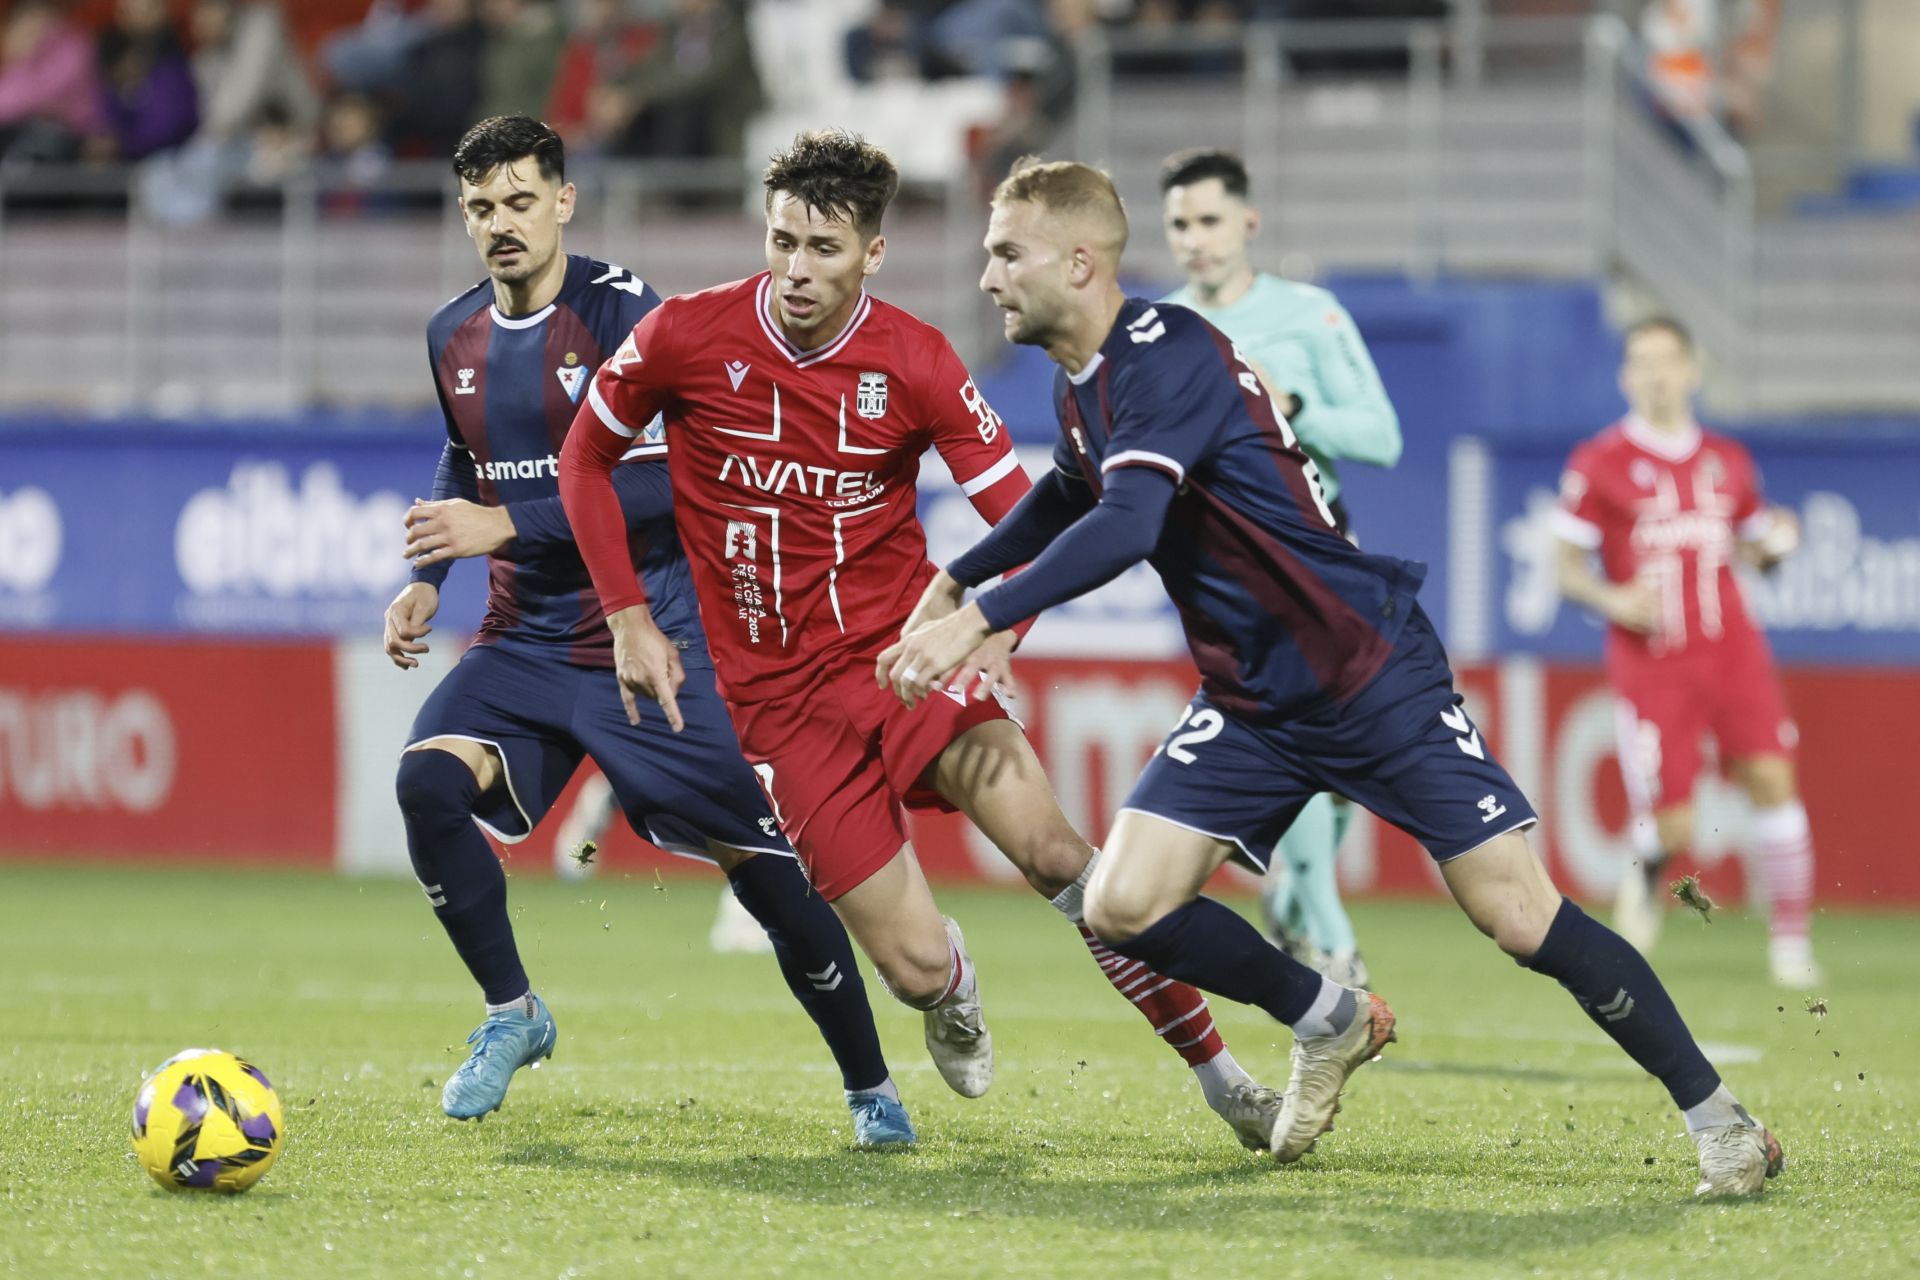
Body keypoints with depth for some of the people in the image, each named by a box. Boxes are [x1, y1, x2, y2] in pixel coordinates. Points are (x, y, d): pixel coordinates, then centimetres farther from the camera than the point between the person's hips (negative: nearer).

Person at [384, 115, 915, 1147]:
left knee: (763, 860, -6)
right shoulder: (453, 336, 6)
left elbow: (667, 480, -20)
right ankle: (511, 1014, -1)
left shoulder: (620, 313, -13)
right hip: (526, 636, 5)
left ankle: (871, 1090, 14)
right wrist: (426, 578, 10)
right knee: (427, 779, -22)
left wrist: (508, 526, -24)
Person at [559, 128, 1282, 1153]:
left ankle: (1221, 1078, -10)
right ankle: (952, 987, 31)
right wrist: (629, 618, 2)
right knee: (919, 971, -9)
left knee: (1055, 854, -22)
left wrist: (992, 634, -21)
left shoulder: (915, 363, -6)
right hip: (778, 695, 0)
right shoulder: (686, 337, -7)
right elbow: (585, 460, 8)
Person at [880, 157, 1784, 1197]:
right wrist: (956, 575, 34)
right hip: (1249, 703, 8)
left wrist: (980, 619, -41)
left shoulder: (1165, 356, -21)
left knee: (1519, 917, -12)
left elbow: (1123, 526, -37)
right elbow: (1070, 495, 32)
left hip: (1372, 674, -8)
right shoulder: (1079, 383, 7)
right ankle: (1329, 1023, 17)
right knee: (1122, 906, -7)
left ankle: (1717, 1120, 1)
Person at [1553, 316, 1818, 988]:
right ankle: (1645, 874, 28)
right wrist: (1611, 599, -17)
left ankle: (1791, 939, -5)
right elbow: (1568, 569, 1)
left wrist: (1774, 544, -3)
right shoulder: (1599, 464, -1)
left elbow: (1751, 547, 20)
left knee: (1772, 777, -14)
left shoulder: (1727, 461, 11)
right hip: (1651, 661, -3)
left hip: (1731, 649, 3)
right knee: (1672, 828, -9)